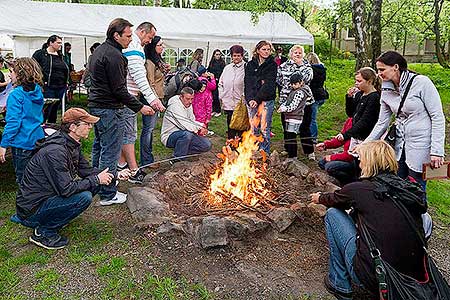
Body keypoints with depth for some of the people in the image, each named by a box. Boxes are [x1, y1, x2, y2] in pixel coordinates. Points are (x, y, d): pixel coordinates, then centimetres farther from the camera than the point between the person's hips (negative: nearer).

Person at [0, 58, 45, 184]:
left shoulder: (16, 95, -15)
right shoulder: (38, 92, 6)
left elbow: (13, 123, -19)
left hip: (22, 143, -7)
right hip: (38, 140, 7)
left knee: (22, 179, 4)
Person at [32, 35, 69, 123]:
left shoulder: (60, 55, 16)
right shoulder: (40, 54, -3)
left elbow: (65, 69, 26)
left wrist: (66, 82, 17)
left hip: (61, 88, 6)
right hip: (48, 87, -6)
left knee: (55, 110, 13)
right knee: (46, 110, -8)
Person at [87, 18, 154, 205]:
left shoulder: (99, 50, 14)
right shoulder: (114, 55, -18)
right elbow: (119, 90, -21)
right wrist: (139, 107, -14)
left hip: (95, 106, 11)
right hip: (109, 109, -11)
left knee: (99, 146, 21)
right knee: (110, 152, -3)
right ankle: (108, 195, 5)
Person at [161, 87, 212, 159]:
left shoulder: (188, 104, 7)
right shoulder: (174, 105, -21)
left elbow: (192, 121, 14)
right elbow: (185, 125, -29)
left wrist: (202, 126, -8)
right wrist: (199, 128, -16)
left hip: (186, 134, 8)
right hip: (170, 136, -8)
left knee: (207, 145, -5)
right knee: (186, 134, -40)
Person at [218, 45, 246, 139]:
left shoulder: (246, 68, -4)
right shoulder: (227, 68, 15)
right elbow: (221, 83, 21)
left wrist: (244, 97, -15)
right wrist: (221, 96, 12)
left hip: (241, 104, -5)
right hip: (228, 104, 6)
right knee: (230, 128, 14)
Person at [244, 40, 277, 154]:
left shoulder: (272, 65, 3)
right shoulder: (250, 65, 11)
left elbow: (268, 84, -7)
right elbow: (248, 83, 2)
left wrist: (257, 99, -16)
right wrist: (250, 99, -14)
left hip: (267, 100, -2)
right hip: (252, 100, 2)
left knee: (264, 128, -2)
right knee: (253, 128, 3)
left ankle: (265, 153, 8)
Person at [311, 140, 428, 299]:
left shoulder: (358, 189, -10)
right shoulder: (413, 190, 5)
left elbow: (334, 199, 12)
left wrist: (319, 198, 38)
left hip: (373, 278, -6)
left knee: (333, 213, 10)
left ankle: (339, 284, 15)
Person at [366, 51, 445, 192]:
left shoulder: (422, 82, -12)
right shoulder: (386, 91, 5)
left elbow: (438, 117, -12)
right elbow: (382, 123, 10)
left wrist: (436, 150, -17)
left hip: (420, 147, -5)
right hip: (400, 146, 6)